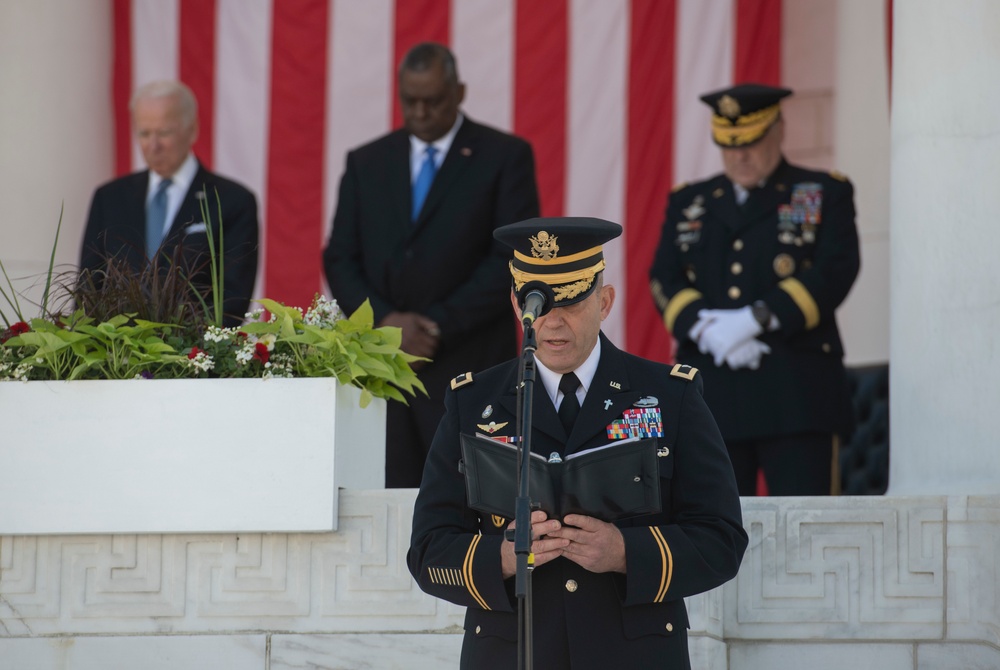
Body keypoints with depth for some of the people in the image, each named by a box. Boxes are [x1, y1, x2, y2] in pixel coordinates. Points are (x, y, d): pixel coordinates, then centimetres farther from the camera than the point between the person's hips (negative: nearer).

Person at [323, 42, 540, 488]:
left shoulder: (505, 157, 4)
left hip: (468, 368, -3)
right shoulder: (366, 163, 16)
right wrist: (385, 321, -7)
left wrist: (440, 325, -12)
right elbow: (340, 259, 12)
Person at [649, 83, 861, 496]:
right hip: (711, 397, 3)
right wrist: (707, 331, -13)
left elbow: (834, 274, -5)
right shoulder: (689, 204, 19)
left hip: (795, 392, -3)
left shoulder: (825, 195, 10)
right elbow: (665, 281, 7)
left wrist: (755, 321, -14)